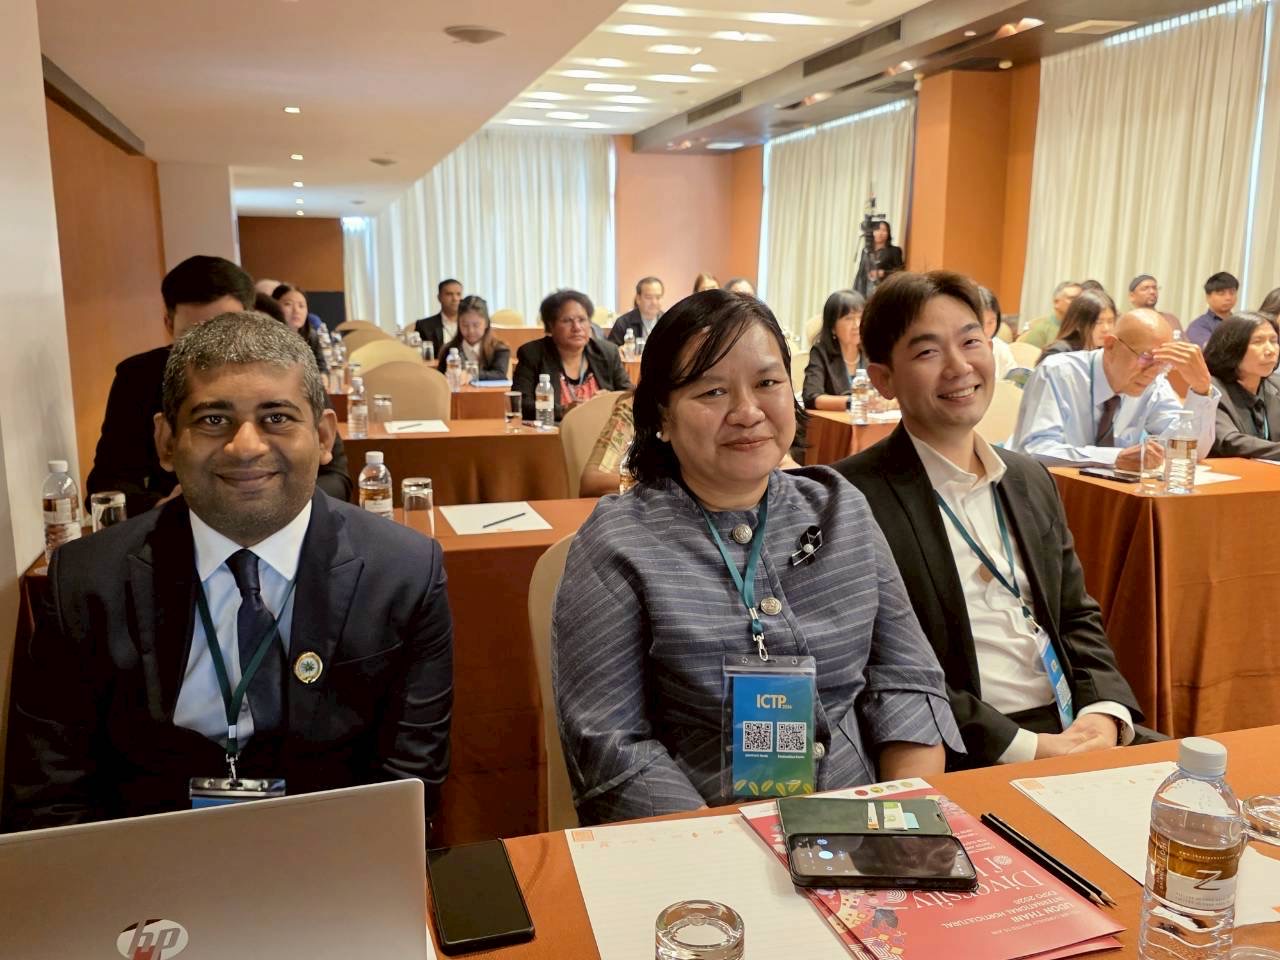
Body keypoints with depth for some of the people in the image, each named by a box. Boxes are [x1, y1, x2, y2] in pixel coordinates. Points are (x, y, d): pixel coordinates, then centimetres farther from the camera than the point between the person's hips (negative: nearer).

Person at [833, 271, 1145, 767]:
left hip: (1073, 730, 7)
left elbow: (1077, 615, 16)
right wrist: (1023, 745, -17)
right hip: (966, 760, -7)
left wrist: (1104, 713, -2)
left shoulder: (1030, 479, 12)